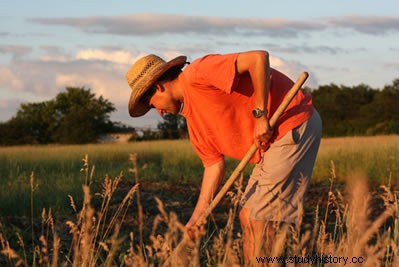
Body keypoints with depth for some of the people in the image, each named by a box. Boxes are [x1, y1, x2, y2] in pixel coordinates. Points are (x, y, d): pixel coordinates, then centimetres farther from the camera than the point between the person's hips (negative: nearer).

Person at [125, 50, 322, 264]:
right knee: (247, 217, 12)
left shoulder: (197, 74, -13)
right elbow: (213, 165, 15)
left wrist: (259, 115, -20)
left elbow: (258, 58, -22)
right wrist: (196, 218, 10)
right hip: (275, 138, 10)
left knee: (258, 220, -8)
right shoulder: (192, 119, 15)